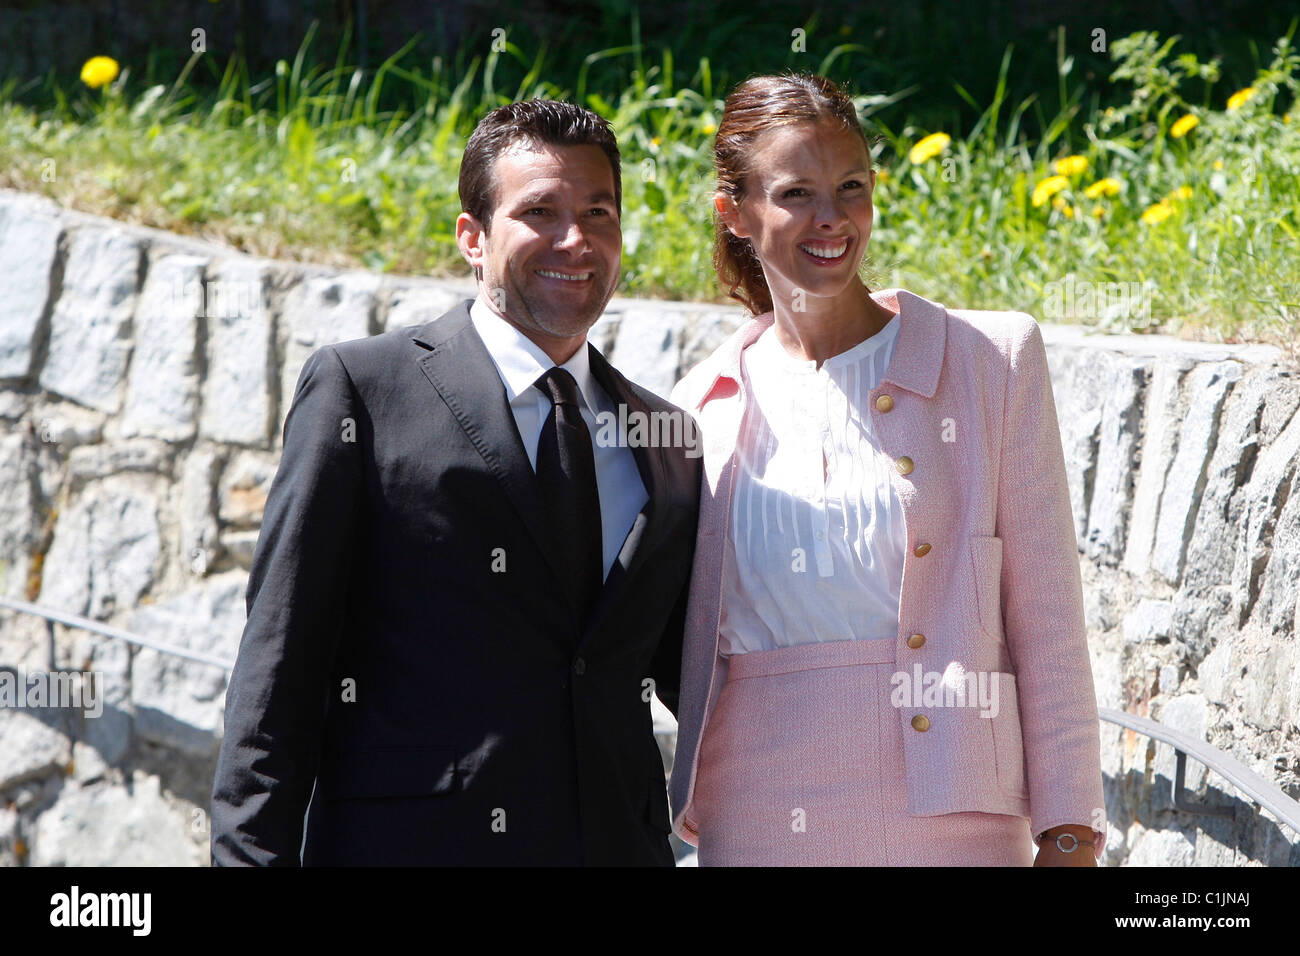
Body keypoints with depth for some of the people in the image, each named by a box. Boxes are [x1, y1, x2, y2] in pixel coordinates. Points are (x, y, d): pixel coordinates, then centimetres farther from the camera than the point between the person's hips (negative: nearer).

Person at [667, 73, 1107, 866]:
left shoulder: (994, 360, 3)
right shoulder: (706, 407, 9)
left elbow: (1047, 618, 1)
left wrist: (1068, 835, -4)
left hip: (953, 820, -2)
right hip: (758, 825, 2)